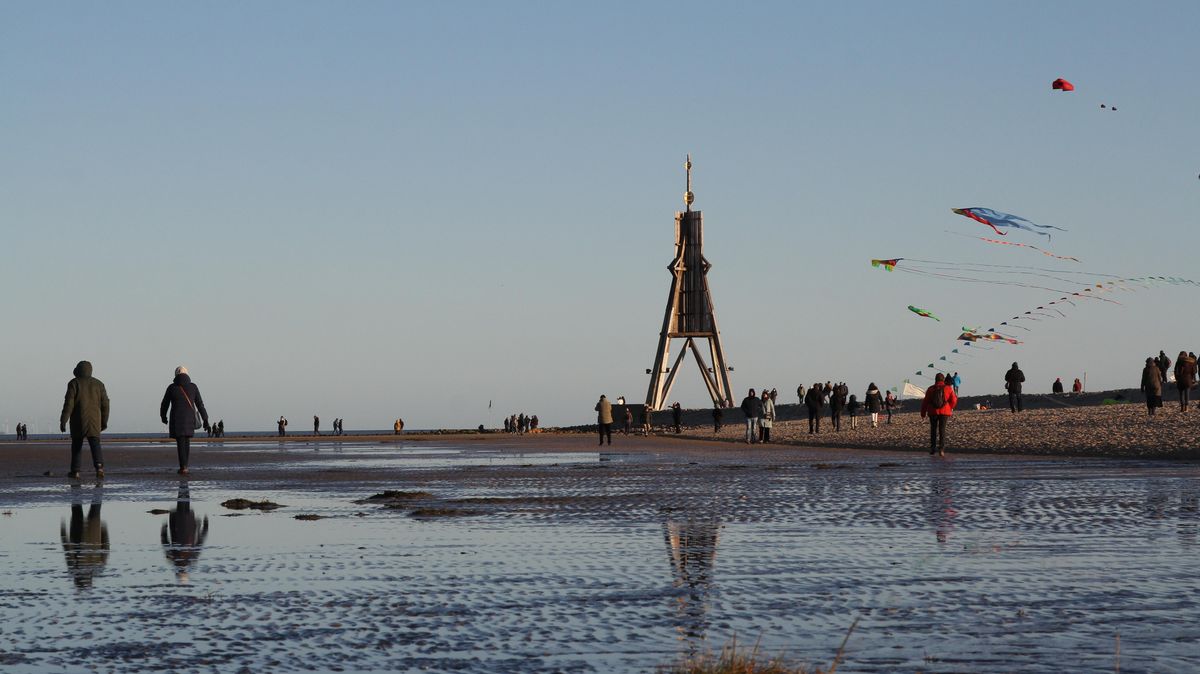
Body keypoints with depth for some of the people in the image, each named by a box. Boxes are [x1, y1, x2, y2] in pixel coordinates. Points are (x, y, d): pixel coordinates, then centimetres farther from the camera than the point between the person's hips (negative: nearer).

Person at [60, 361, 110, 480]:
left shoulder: (74, 383, -1)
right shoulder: (98, 384, 10)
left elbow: (68, 403, -8)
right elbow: (105, 404, 10)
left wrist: (63, 421, -8)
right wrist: (104, 421, 18)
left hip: (78, 421, -2)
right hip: (94, 421, 2)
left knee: (76, 445, 12)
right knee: (95, 445, -5)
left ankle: (75, 472, 16)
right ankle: (99, 466, -29)